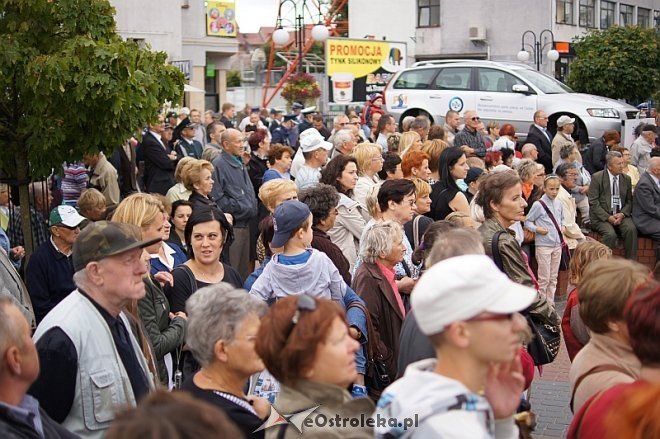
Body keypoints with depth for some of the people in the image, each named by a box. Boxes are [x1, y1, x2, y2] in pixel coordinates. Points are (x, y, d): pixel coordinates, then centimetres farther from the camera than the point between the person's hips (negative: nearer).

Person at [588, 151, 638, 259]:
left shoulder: (626, 179, 11)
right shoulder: (597, 178, -3)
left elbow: (629, 201, 13)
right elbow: (593, 202, -7)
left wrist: (622, 214, -8)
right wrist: (608, 217, -16)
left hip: (621, 215, 4)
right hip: (602, 216, -3)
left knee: (631, 229, -26)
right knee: (610, 233, -31)